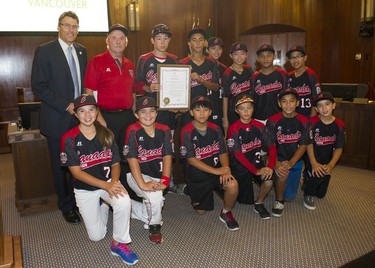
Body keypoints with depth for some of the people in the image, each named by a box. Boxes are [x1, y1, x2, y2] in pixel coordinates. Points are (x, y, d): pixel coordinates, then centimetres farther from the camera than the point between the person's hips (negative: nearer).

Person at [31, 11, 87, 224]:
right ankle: (67, 206, 23)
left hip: (81, 117, 4)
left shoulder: (82, 51, 11)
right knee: (61, 166, 7)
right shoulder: (44, 51, -4)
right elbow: (38, 86, -9)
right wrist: (66, 106, -15)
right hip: (58, 120, -4)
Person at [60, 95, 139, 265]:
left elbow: (115, 164, -1)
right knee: (96, 236, 3)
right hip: (85, 189, -1)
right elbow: (76, 172, -16)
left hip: (108, 182, 1)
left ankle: (118, 244, -9)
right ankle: (102, 206, 34)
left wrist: (114, 182, -24)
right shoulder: (69, 139, -14)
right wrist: (106, 186, -26)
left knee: (124, 202, -33)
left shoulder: (106, 134, -4)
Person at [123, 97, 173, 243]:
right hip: (137, 175, -5)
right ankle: (154, 226, 2)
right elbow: (132, 160, -19)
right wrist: (143, 184, -27)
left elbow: (167, 156, -5)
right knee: (155, 196, -28)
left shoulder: (164, 130, -2)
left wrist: (164, 180, -18)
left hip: (157, 175, 5)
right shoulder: (133, 131, -14)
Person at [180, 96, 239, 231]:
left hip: (217, 170, 2)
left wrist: (226, 169, -23)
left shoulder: (215, 129, -2)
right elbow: (191, 159, -19)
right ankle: (190, 190, 41)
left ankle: (226, 213, 0)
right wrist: (215, 171, -24)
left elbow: (223, 152, -2)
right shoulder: (187, 132, -16)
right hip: (196, 175, -2)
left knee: (233, 184, -29)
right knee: (201, 211, 9)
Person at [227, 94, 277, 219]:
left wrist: (270, 166, -23)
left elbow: (271, 147, -6)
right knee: (244, 200, -3)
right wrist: (256, 171, -23)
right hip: (239, 165, -3)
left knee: (269, 181, -25)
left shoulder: (259, 126, -2)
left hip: (256, 161, 3)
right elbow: (237, 154, -18)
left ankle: (259, 204, 4)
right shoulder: (233, 129, -14)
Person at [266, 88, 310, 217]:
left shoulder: (303, 122, -6)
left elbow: (303, 145, -9)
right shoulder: (273, 121, -11)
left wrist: (291, 163, -25)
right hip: (278, 158, -2)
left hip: (295, 160, 3)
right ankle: (279, 201, -9)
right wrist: (276, 164, -33)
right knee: (282, 173, -36)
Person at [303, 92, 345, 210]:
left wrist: (330, 165, -21)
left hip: (327, 162, 3)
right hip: (312, 159, -3)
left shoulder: (340, 125, -6)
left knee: (321, 194, 9)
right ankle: (308, 193, -4)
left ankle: (309, 180, 41)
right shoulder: (312, 122, -13)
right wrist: (314, 164, -28)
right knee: (318, 174, -35)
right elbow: (309, 144, -15)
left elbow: (339, 148, -6)